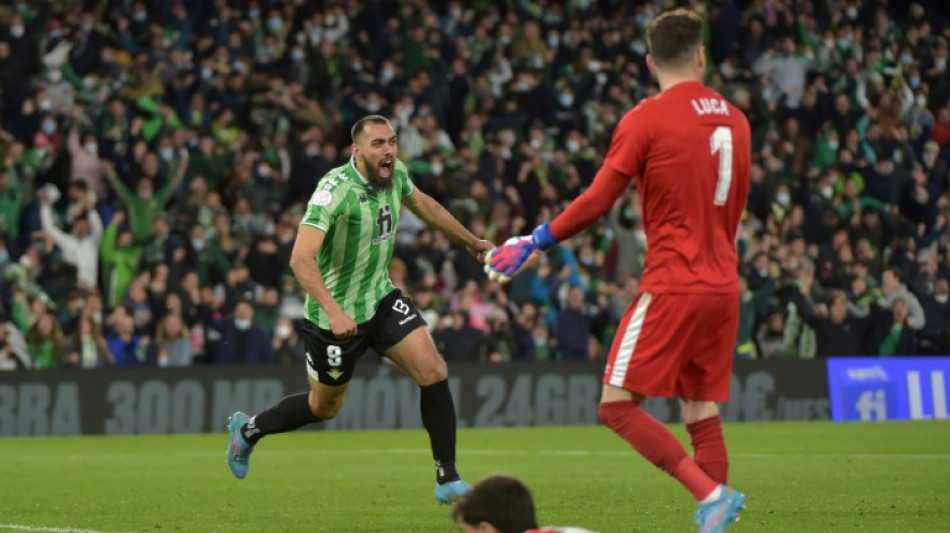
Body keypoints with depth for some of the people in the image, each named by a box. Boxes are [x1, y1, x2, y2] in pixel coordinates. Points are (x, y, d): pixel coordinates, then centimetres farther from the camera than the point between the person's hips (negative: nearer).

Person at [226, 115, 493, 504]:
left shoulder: (395, 174, -5)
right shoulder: (335, 189, -28)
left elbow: (420, 203, 20)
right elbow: (301, 258, -36)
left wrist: (470, 241, 29)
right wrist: (333, 311, -47)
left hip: (381, 298, 6)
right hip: (335, 315, -6)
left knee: (433, 372, -12)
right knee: (325, 406, 13)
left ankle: (448, 480, -3)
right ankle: (249, 430, 41)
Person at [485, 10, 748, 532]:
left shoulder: (645, 119, -7)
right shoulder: (734, 119, 11)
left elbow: (598, 200, -7)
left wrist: (534, 242, 3)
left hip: (672, 286, -7)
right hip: (723, 285, 7)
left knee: (617, 404, -5)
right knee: (701, 412, 10)